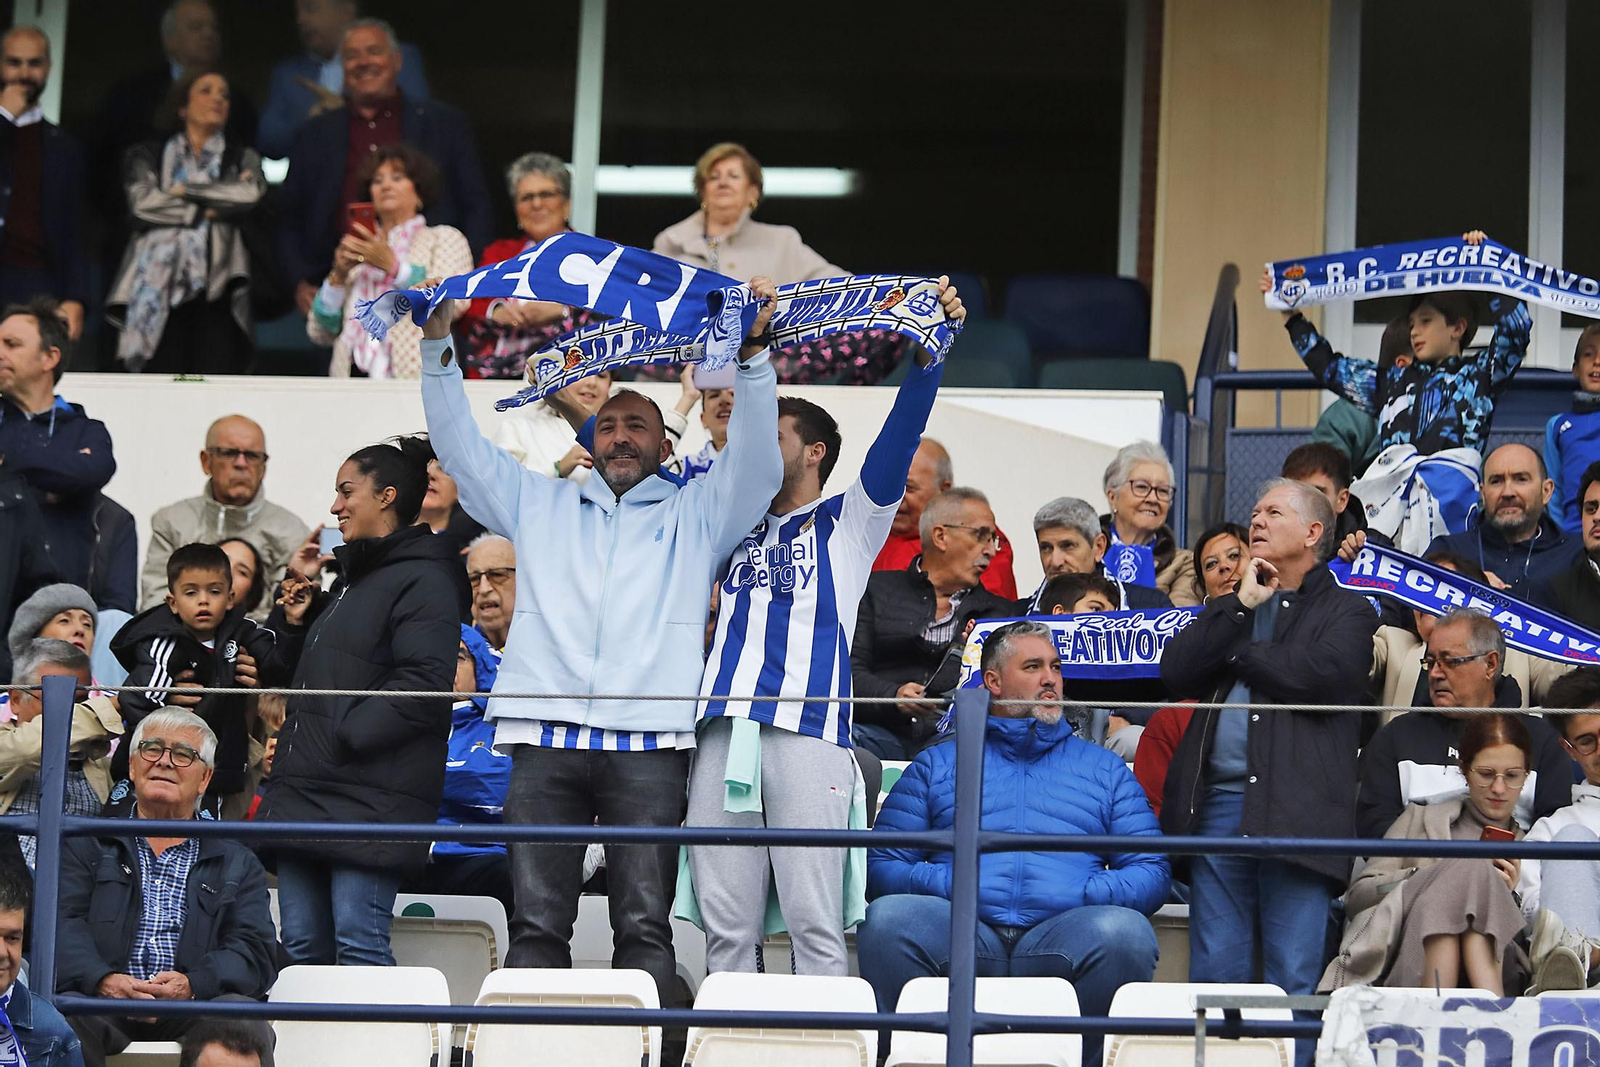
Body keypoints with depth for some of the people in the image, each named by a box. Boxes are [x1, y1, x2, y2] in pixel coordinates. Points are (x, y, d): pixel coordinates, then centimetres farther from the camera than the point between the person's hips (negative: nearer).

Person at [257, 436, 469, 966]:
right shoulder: (349, 577, 23)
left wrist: (344, 732, -18)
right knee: (301, 946, 8)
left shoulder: (422, 580, -8)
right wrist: (296, 623, 14)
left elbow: (424, 684, -20)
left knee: (359, 943, -14)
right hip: (306, 793, 10)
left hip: (369, 800, -10)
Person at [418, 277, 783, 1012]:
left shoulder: (694, 514, 20)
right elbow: (461, 447, 22)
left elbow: (756, 463, 6)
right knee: (537, 924, -6)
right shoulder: (540, 503, 26)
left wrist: (751, 354, -6)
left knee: (644, 926, -9)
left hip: (648, 742, -2)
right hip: (545, 737, 2)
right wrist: (437, 345, 11)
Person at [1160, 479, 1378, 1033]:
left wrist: (1235, 653, 1)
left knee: (1294, 977, -5)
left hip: (1296, 810, -5)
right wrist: (1241, 606, 1)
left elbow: (1322, 672, -12)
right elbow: (1175, 669, 7)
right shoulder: (1230, 609, 25)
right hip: (1219, 805, 5)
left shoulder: (1347, 611, 9)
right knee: (1214, 975, 3)